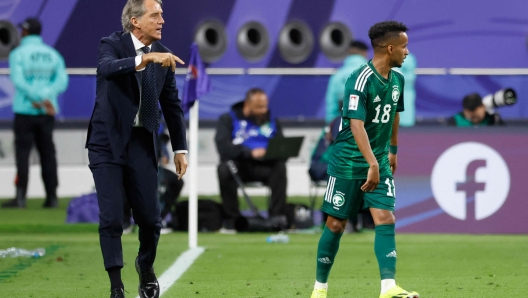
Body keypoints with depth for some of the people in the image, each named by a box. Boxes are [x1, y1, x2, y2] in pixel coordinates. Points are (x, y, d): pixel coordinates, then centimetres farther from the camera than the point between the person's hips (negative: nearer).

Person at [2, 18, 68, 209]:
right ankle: (52, 197, 6)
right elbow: (62, 81, -1)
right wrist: (44, 97, -12)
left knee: (22, 152, -2)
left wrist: (40, 99, -18)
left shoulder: (18, 53, -4)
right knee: (47, 153, 8)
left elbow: (18, 80, -16)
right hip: (47, 113, 4)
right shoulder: (53, 54, 10)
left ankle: (20, 196, -8)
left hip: (25, 110, -4)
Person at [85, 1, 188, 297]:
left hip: (143, 143, 3)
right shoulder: (112, 45, -7)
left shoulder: (163, 55, 5)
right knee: (111, 217, -8)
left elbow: (172, 104, 13)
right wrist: (145, 58, -45)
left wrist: (180, 148, 11)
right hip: (109, 142, -3)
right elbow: (108, 67, -32)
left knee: (150, 218, 3)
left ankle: (146, 267, 32)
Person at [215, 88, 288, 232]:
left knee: (280, 166, -29)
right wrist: (250, 153, -27)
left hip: (263, 166, 2)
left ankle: (277, 215, -27)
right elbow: (223, 146, -14)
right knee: (225, 169, -35)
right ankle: (231, 219, -25)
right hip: (238, 165, -2)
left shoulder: (271, 122, 17)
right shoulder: (228, 120, 4)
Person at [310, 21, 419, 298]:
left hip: (380, 162, 6)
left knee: (385, 219, -10)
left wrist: (393, 150, 30)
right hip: (348, 162, -6)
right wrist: (373, 165, -36)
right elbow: (356, 125, -29)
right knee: (336, 224, 3)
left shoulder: (397, 79, 4)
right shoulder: (360, 80, -20)